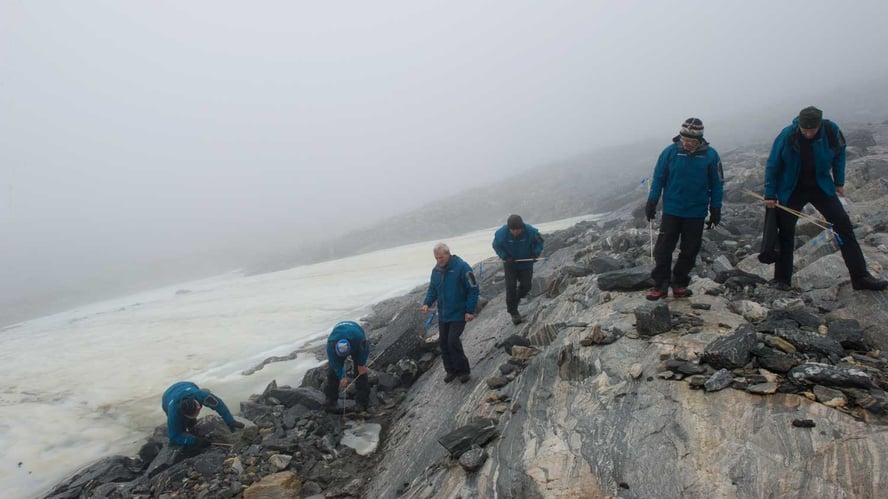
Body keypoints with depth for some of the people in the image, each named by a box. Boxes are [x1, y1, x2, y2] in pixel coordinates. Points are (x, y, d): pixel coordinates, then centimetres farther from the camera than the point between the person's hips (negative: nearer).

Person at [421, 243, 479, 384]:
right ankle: (451, 370, 24)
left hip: (459, 314, -7)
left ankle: (463, 370, 4)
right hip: (443, 314, 7)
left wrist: (470, 311, -16)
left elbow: (473, 289, -14)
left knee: (453, 341, -14)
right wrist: (427, 303, -7)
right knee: (443, 342, 8)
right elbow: (432, 289, 13)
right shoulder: (436, 270, 5)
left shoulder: (461, 267, -16)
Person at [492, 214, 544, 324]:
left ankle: (515, 300, 36)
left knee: (526, 286, 3)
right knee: (511, 287, -8)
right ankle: (513, 312, 7)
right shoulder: (501, 233, -25)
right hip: (510, 264, -1)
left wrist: (536, 253, -22)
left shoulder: (531, 231, -24)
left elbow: (539, 242, -4)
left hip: (526, 263, 1)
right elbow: (496, 245, -6)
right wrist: (504, 256, -20)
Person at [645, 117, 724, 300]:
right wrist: (651, 202, -1)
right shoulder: (670, 152, -6)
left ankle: (680, 283, 22)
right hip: (671, 210, -1)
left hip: (696, 213, 1)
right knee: (663, 249, -2)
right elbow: (658, 178, 2)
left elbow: (717, 184, 4)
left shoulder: (710, 155, -5)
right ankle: (660, 285, 7)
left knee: (689, 251, 9)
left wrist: (716, 210, 4)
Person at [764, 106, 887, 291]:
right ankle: (782, 279, 13)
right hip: (792, 190, -2)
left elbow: (839, 154, 5)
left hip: (821, 187, 2)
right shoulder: (787, 136, -20)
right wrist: (770, 195, -9)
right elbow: (772, 166, -10)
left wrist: (839, 182, 6)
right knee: (785, 232, 1)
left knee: (843, 225, -5)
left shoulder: (831, 130, -15)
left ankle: (860, 277, -1)